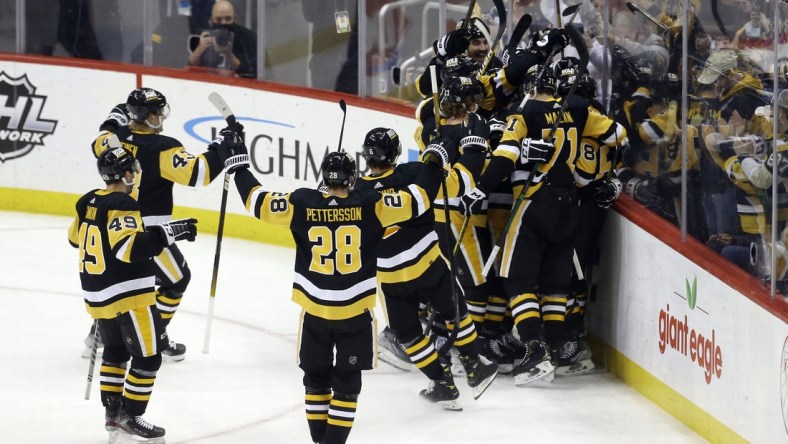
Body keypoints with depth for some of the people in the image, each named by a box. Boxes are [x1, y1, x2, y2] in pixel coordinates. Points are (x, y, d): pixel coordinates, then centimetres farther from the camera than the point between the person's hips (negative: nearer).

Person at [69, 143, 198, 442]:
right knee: (148, 356, -1)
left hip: (98, 295, 9)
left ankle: (112, 411, 26)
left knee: (116, 350, 23)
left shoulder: (89, 203, 6)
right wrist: (168, 233, -32)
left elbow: (76, 238, 21)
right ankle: (130, 417, 0)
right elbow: (132, 247, -31)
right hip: (129, 297, -9)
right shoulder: (122, 206, -19)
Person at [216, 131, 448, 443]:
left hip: (314, 311, 1)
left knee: (316, 377, 18)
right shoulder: (369, 206, -11)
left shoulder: (302, 204, -8)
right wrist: (433, 163, 6)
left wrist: (238, 166, 11)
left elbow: (258, 201, -3)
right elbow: (418, 199, -9)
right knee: (346, 382, 7)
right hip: (356, 312, -1)